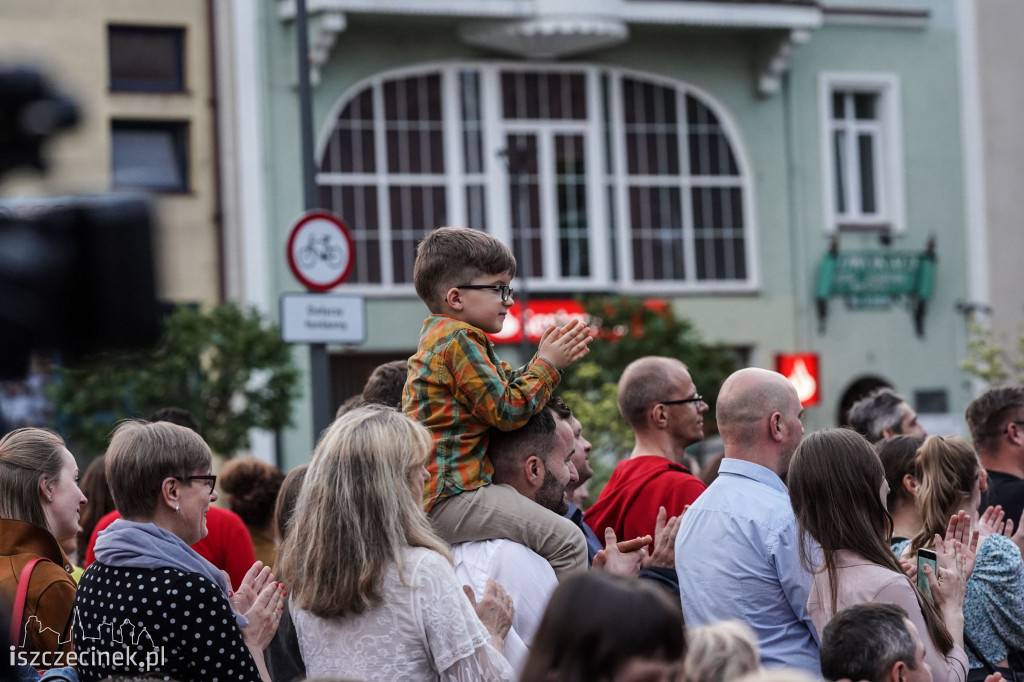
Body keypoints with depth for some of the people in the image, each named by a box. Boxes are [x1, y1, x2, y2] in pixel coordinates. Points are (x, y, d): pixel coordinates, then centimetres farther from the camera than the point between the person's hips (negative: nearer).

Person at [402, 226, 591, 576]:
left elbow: (503, 386, 26)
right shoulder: (459, 338, -12)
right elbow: (507, 409, -15)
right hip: (448, 497, -11)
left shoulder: (440, 335, 21)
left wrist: (544, 359, 14)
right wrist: (547, 364, -3)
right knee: (568, 541, -17)